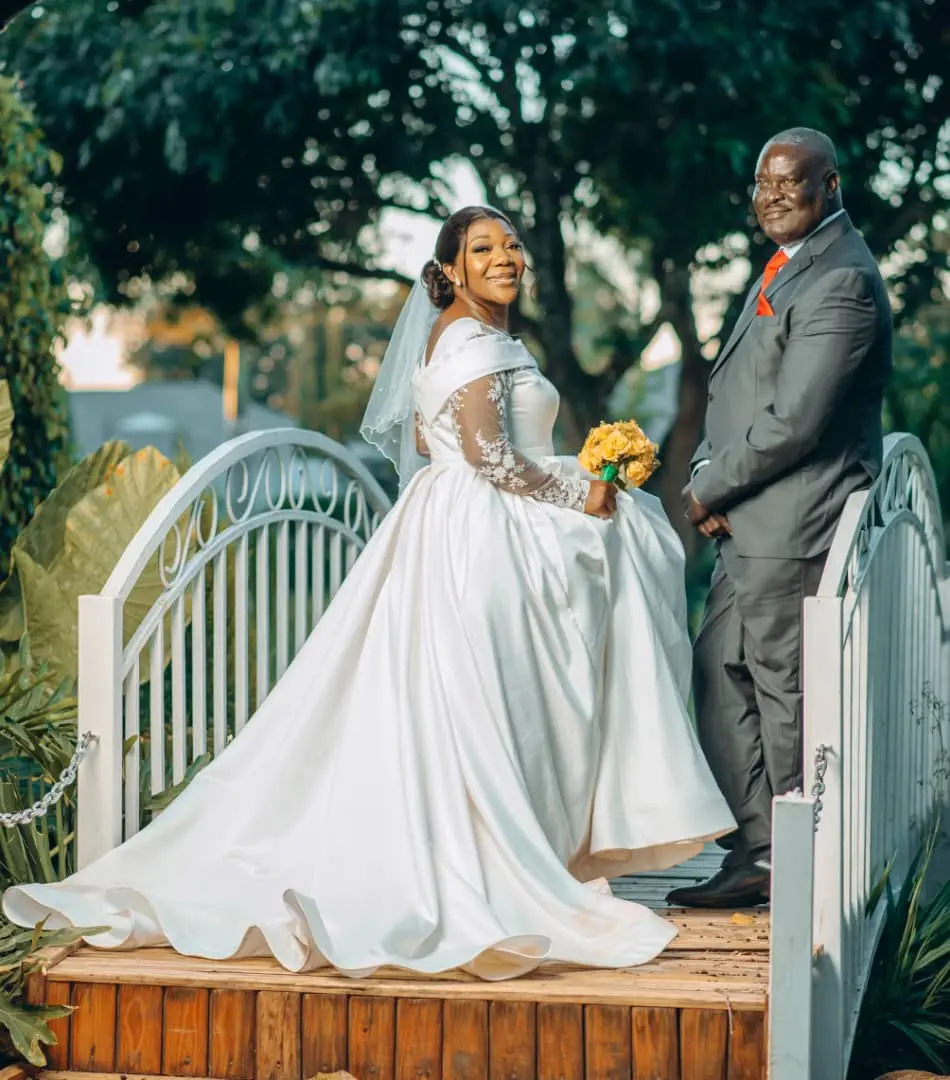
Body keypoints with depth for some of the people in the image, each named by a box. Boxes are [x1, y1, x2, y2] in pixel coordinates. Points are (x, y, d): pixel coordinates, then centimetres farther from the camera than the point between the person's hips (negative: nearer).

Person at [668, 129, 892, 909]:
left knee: (786, 694, -2)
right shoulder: (786, 267, 16)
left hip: (794, 526, -10)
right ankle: (757, 853, 21)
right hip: (750, 527, 10)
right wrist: (707, 476, 2)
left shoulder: (840, 281, -17)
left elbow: (794, 421, -22)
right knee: (720, 677, 13)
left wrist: (710, 490, -11)